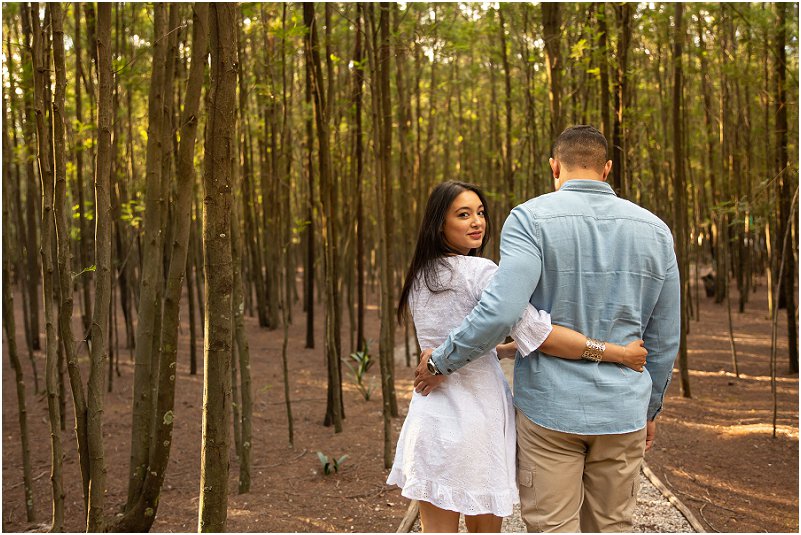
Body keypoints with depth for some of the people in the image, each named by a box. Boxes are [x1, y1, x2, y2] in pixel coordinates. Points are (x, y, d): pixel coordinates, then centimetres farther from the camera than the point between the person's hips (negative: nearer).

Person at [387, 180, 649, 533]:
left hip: (431, 415, 5)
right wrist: (619, 353, -17)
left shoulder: (419, 277, 9)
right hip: (477, 415, -5)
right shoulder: (480, 271, -13)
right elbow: (536, 333, -22)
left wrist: (509, 349, 19)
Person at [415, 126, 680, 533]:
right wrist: (650, 407, 21)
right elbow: (664, 339, 9)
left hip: (549, 410, -3)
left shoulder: (531, 218, -9)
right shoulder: (654, 230, 4)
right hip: (623, 413, 4)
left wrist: (441, 361, -9)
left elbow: (501, 310, -22)